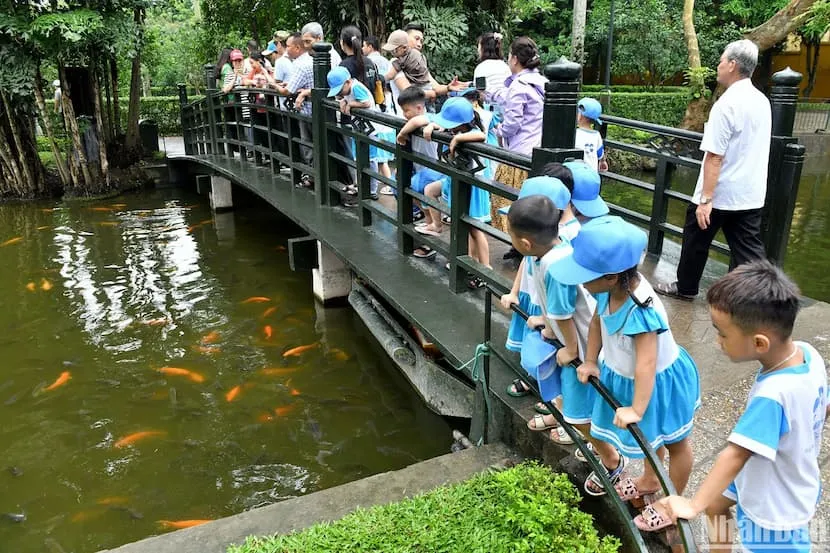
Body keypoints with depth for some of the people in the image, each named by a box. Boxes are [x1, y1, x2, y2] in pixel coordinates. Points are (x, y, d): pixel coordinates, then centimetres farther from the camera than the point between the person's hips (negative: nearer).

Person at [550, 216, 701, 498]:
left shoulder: (642, 311, -41)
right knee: (650, 434, 31)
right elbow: (597, 322, -1)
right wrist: (590, 361, -1)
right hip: (622, 375, 7)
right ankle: (650, 480, 56)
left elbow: (646, 364, -40)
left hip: (660, 381, -7)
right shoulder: (609, 291, -19)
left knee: (675, 443, 20)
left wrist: (636, 409, -38)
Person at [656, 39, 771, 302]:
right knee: (748, 249, 8)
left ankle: (686, 287, 31)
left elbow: (715, 157, -22)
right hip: (751, 194, 7)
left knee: (696, 240, 14)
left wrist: (706, 199, -23)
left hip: (721, 195, -7)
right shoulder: (762, 101, 8)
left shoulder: (726, 104, -18)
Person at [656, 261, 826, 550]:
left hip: (776, 507, -8)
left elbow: (735, 454, -39)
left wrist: (694, 504, -34)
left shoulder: (772, 396, -41)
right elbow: (823, 407, 2)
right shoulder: (807, 352, -15)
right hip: (765, 477, 8)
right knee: (715, 503, 28)